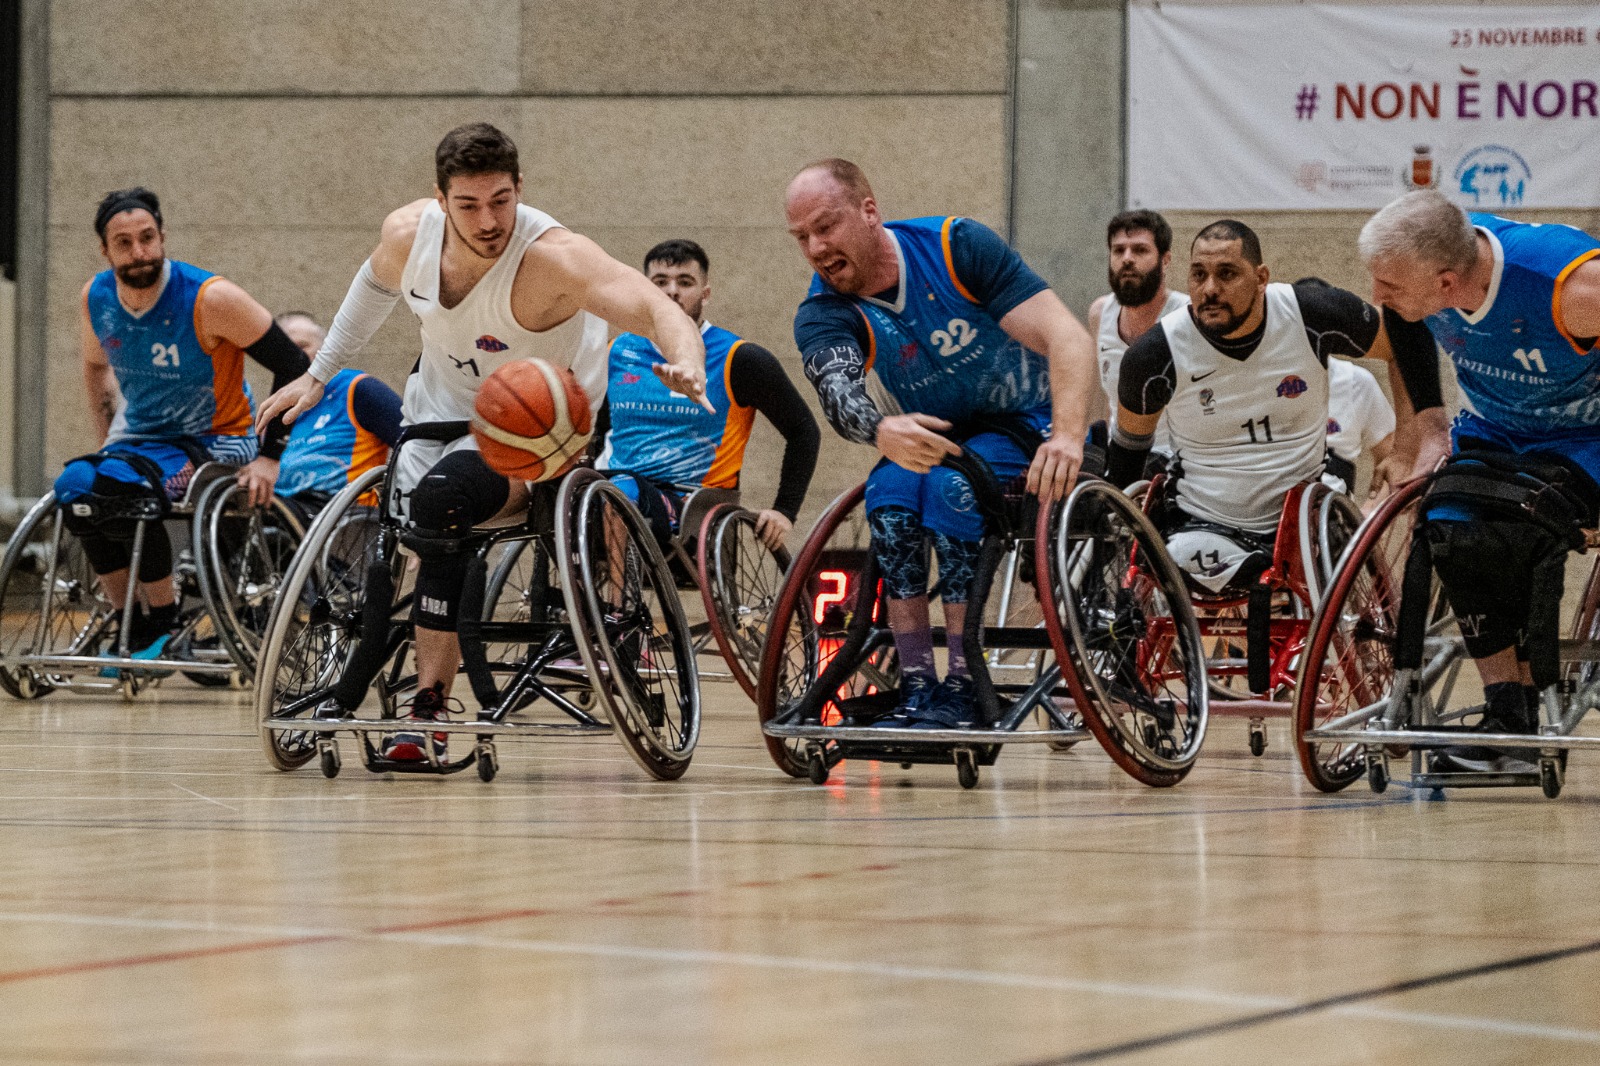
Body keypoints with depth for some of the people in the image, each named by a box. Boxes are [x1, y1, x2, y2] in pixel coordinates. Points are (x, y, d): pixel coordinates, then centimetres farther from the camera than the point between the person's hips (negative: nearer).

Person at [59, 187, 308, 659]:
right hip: (138, 439, 6)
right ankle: (129, 625, -14)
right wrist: (107, 443, 13)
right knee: (75, 486, -26)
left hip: (215, 442, -5)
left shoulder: (209, 298, -20)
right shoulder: (96, 298, -3)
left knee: (121, 487, -33)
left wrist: (269, 456, -17)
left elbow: (293, 367, -14)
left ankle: (164, 626, -15)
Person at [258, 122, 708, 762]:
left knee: (440, 507, -29)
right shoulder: (409, 233, -18)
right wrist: (318, 375, 14)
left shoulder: (554, 257, -35)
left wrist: (685, 361, -70)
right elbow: (375, 286, 8)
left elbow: (654, 306, -48)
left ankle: (431, 709, -14)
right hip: (443, 401, 6)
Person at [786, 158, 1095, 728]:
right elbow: (838, 392, -36)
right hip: (932, 438, 3)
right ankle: (916, 689, -25)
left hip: (1025, 426, -3)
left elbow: (1066, 337, -26)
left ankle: (964, 690, -30)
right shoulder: (822, 315, -13)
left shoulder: (958, 246, -19)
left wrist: (1068, 437, -44)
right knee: (890, 495, -29)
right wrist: (883, 431, -60)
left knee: (952, 483, -32)